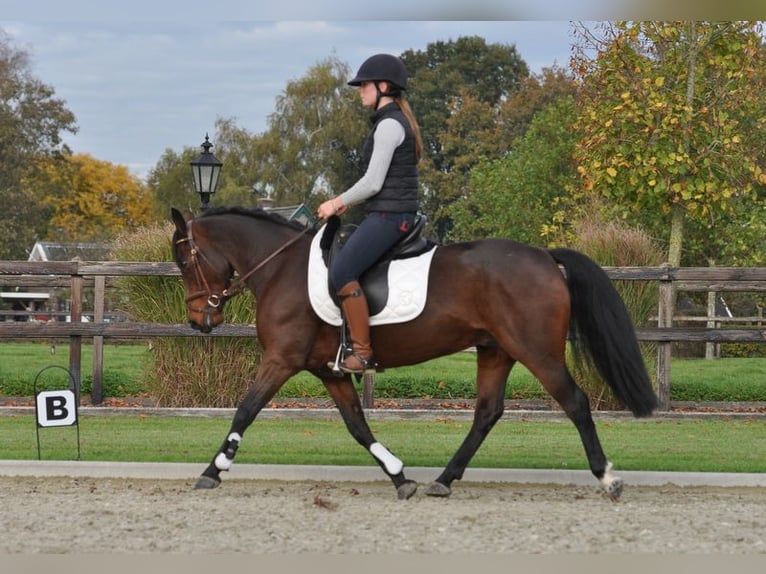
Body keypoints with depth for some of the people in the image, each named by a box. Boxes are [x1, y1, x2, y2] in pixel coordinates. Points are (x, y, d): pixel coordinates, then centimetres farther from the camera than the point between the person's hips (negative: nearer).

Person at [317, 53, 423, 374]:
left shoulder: (389, 125, -14)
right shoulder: (396, 122, 18)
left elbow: (373, 182, -18)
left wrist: (338, 202, -6)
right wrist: (349, 203, 17)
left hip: (389, 216, -11)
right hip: (390, 214, 11)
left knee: (341, 272, -22)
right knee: (342, 265, 19)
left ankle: (362, 351, -21)